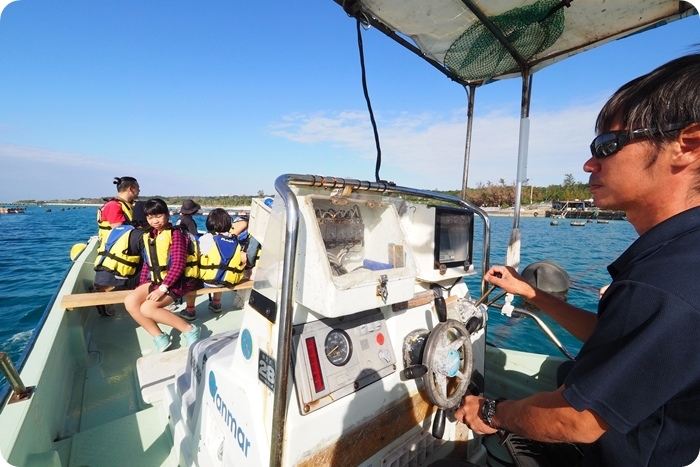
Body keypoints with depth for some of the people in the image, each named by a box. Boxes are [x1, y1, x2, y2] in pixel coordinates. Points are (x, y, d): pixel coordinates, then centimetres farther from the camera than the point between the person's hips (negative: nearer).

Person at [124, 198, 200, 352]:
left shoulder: (175, 233, -11)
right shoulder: (148, 236, 13)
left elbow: (179, 264, -20)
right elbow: (146, 264, 18)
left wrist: (163, 288, -24)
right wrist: (142, 286, 7)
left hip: (176, 281, -8)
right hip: (156, 280, 8)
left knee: (147, 308, -22)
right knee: (130, 302, -11)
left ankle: (189, 330, -11)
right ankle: (160, 337, -1)